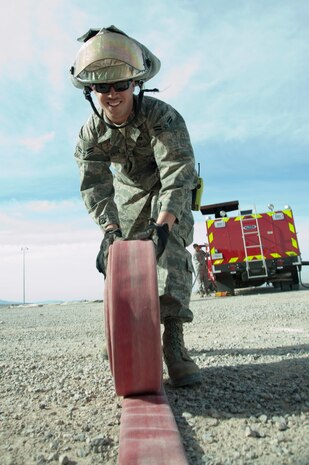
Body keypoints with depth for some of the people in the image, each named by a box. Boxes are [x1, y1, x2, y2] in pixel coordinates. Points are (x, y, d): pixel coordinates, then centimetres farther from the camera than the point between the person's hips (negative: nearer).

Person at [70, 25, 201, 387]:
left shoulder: (162, 116, -31)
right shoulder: (90, 133, -18)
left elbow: (178, 172, -41)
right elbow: (95, 185, -25)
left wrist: (163, 223, -55)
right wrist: (110, 231, -42)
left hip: (169, 189, -4)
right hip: (129, 190, 4)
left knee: (170, 248, -26)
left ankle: (173, 342, -29)